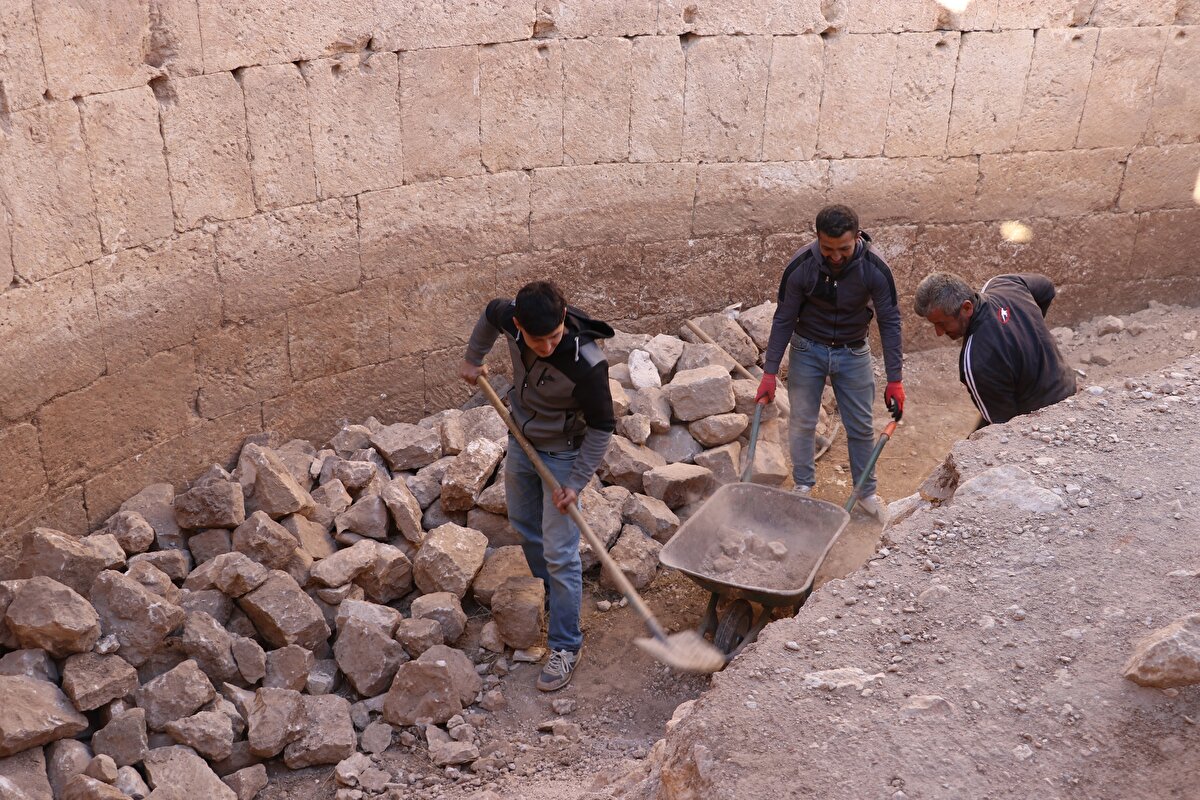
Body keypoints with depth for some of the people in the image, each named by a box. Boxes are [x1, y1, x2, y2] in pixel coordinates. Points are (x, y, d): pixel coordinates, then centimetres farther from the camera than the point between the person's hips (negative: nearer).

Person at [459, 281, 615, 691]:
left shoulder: (587, 364, -36)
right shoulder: (510, 318, -23)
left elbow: (601, 427, -22)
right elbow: (490, 312, 4)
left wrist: (576, 483, -21)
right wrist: (472, 359, 12)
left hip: (562, 456, -6)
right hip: (520, 442, 6)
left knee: (559, 553, -4)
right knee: (524, 525, 24)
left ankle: (565, 646, 11)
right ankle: (550, 597, 48)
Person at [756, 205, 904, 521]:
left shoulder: (875, 269, -23)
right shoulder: (800, 267, -23)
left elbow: (890, 322, -14)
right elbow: (784, 319, -12)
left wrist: (895, 380, -15)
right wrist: (769, 373, -12)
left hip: (853, 353, 0)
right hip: (808, 350, 0)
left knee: (861, 426, 6)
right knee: (802, 421, 5)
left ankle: (866, 492, 23)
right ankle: (803, 486, 25)